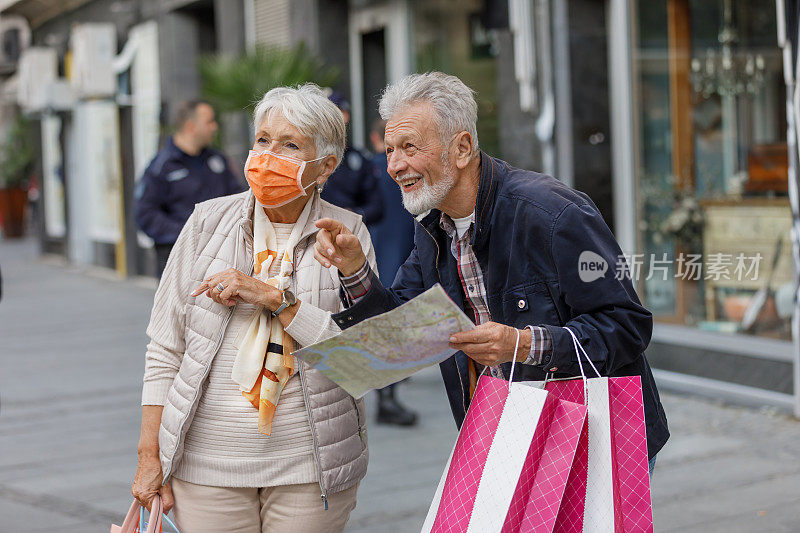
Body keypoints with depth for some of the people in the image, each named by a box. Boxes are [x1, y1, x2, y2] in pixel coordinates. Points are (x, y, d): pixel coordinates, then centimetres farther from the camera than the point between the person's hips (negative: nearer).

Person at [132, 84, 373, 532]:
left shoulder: (348, 235, 0)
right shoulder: (209, 222, 2)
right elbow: (166, 347, 3)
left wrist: (275, 298, -17)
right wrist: (150, 455, 0)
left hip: (311, 466, 0)